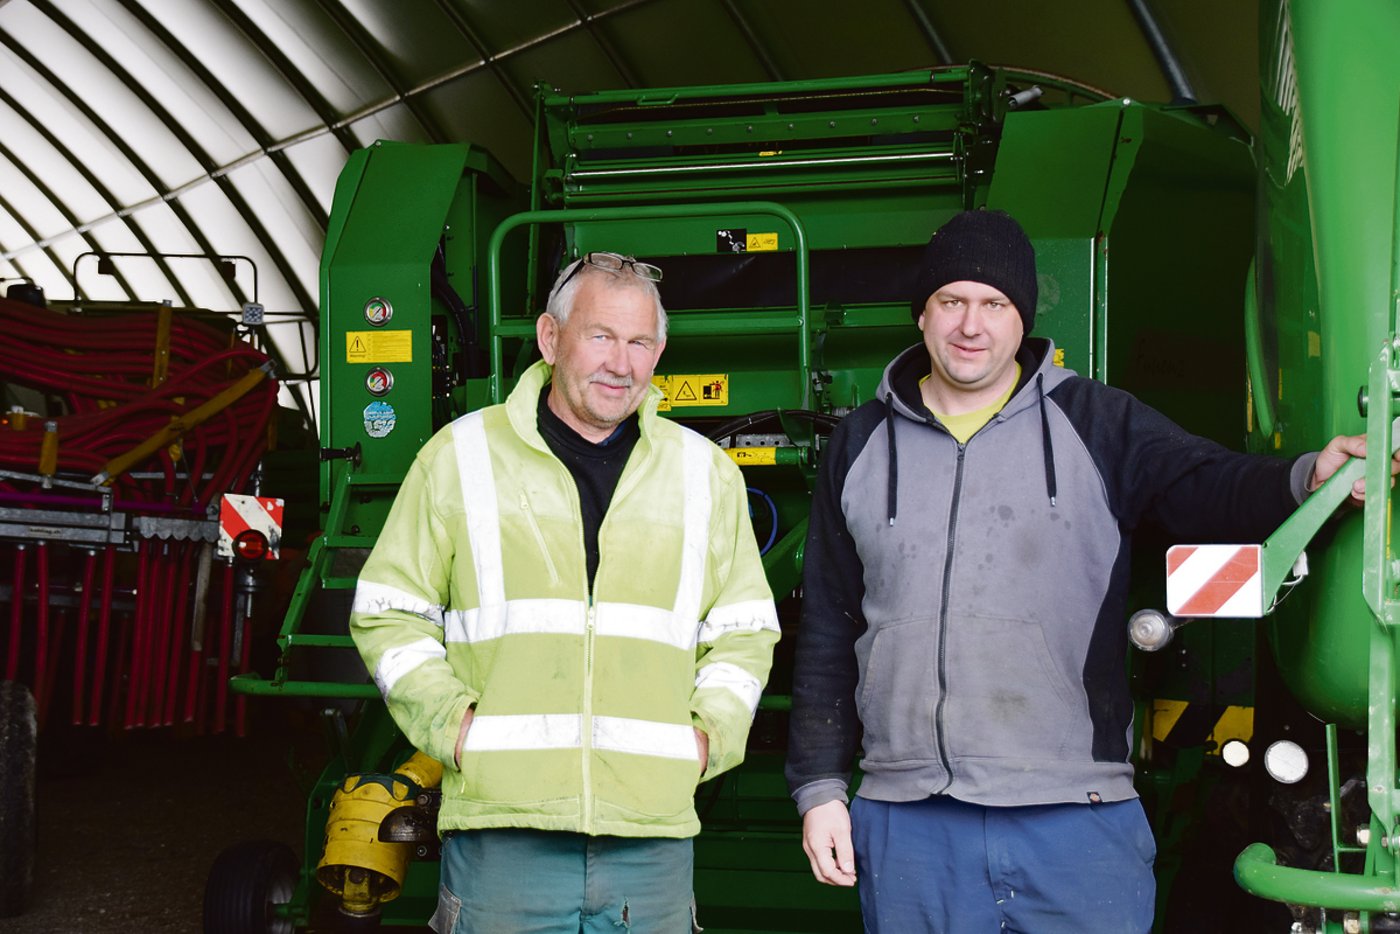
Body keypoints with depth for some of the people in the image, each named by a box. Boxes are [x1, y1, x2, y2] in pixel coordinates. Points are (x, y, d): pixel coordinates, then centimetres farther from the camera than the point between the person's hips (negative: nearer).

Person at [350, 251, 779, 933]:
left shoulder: (706, 473, 12)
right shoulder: (461, 456, 5)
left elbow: (743, 630, 19)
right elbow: (389, 613, 8)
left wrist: (712, 733, 3)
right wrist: (450, 721, -5)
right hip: (501, 831, -2)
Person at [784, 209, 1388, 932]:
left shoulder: (1099, 425, 7)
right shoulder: (860, 445, 12)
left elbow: (1208, 486, -9)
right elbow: (826, 631, 15)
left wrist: (1304, 478, -31)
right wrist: (819, 785, 10)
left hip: (1077, 819, -1)